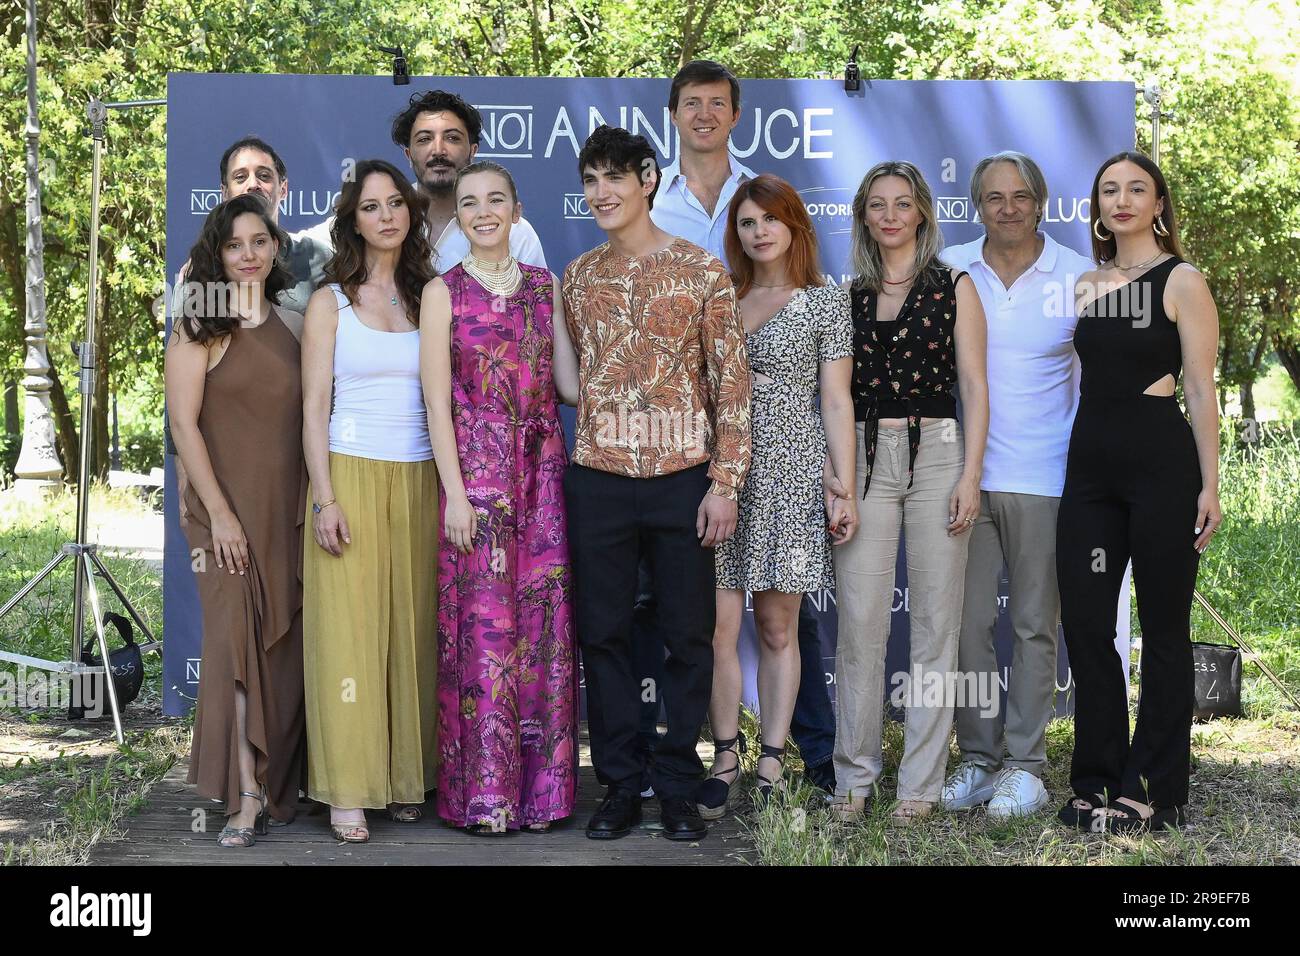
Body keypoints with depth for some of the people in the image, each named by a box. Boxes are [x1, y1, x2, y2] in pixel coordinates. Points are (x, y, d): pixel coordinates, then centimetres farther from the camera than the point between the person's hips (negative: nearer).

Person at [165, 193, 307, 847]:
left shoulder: (292, 326, 11)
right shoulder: (199, 327, -3)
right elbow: (183, 423, -7)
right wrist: (219, 512, -12)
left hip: (289, 511, 4)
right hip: (228, 511, -4)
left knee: (285, 645, 6)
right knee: (238, 638, -8)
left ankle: (278, 783, 18)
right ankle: (247, 796, -3)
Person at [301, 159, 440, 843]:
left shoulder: (430, 298, 11)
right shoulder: (331, 303, 5)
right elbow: (314, 409, 1)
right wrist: (325, 498, -9)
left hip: (420, 481, 3)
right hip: (352, 477, -2)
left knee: (413, 628, 3)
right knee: (349, 630, -5)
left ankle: (407, 776, 13)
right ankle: (347, 791, 0)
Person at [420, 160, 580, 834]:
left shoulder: (544, 285, 11)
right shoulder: (444, 291, 1)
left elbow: (571, 384, 9)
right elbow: (438, 401, -4)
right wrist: (454, 493, -11)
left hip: (542, 474, 3)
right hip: (477, 473, -3)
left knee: (542, 626, 4)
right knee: (485, 626, -3)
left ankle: (539, 784, 14)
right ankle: (484, 792, 7)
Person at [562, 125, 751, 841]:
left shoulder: (701, 270, 0)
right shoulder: (577, 278, 9)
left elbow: (731, 379, -2)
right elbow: (566, 377, 15)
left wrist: (725, 482, -8)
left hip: (682, 480, -2)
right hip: (597, 481, 3)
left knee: (689, 636, 4)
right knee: (602, 634, 6)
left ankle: (678, 788, 17)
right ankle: (620, 785, 18)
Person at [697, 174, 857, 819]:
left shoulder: (826, 303, 5)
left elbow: (836, 402, 3)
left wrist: (845, 489, -3)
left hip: (790, 473, -2)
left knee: (777, 626, 3)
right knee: (719, 625, -2)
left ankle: (771, 762, 12)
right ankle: (725, 759, 10)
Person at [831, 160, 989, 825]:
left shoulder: (954, 286, 6)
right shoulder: (849, 295, 13)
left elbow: (973, 386, 0)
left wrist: (969, 477, -9)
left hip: (936, 453, -2)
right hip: (864, 459, 2)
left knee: (935, 622, 0)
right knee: (859, 621, -2)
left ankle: (920, 781, 7)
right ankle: (854, 775, 8)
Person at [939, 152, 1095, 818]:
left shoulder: (1079, 277, 1)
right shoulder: (949, 270, 5)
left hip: (1043, 479, -2)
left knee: (1035, 625, 4)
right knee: (966, 621, 3)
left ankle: (1025, 766, 12)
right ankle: (977, 756, 15)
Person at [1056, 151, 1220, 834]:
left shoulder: (1180, 281, -1)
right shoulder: (1085, 285, 14)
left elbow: (1201, 388, -5)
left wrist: (1209, 484, -11)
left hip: (1161, 462, -6)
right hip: (1090, 463, 6)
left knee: (1163, 629, 2)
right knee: (1084, 623, 5)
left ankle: (1154, 792, 10)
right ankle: (1099, 783, 17)